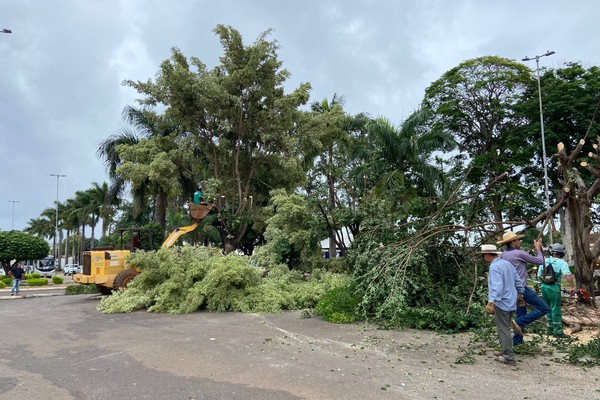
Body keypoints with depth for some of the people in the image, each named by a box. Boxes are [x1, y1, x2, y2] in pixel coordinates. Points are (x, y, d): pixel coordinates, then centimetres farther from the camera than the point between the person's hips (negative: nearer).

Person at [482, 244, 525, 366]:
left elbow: (497, 286, -28)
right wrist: (519, 294, 30)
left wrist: (491, 302, -34)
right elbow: (518, 282, 15)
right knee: (505, 328, 20)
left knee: (503, 330, -1)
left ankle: (509, 357, 4)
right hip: (511, 303, 9)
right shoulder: (508, 264, 10)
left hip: (501, 303, -9)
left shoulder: (494, 266, -17)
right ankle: (506, 351, 29)